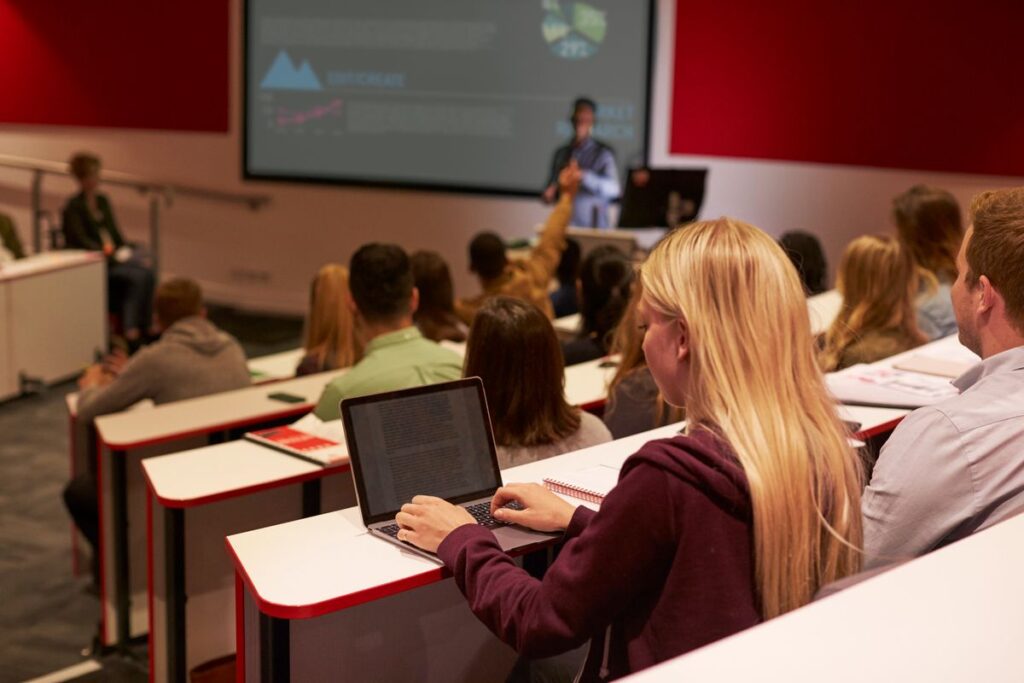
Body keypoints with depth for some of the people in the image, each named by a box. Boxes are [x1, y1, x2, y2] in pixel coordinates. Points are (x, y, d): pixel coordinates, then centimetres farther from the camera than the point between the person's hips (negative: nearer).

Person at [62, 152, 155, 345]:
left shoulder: (102, 201, 16)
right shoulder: (73, 206, -4)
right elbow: (81, 240, -13)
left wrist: (124, 249, -1)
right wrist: (108, 253, -21)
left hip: (114, 252, 6)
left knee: (147, 273, -24)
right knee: (138, 276, -29)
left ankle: (144, 325, -23)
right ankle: (130, 328, -23)